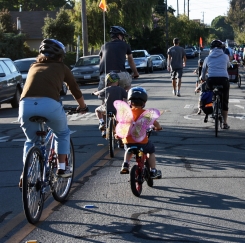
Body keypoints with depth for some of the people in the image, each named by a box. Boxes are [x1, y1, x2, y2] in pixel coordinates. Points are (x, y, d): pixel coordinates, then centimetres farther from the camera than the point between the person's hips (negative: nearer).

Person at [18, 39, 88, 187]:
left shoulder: (34, 67, 31)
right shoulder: (61, 67, 23)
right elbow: (75, 90, 32)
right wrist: (83, 107, 49)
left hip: (26, 104, 3)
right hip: (50, 104, -3)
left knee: (31, 141, 27)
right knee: (63, 133, 28)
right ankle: (61, 168, 24)